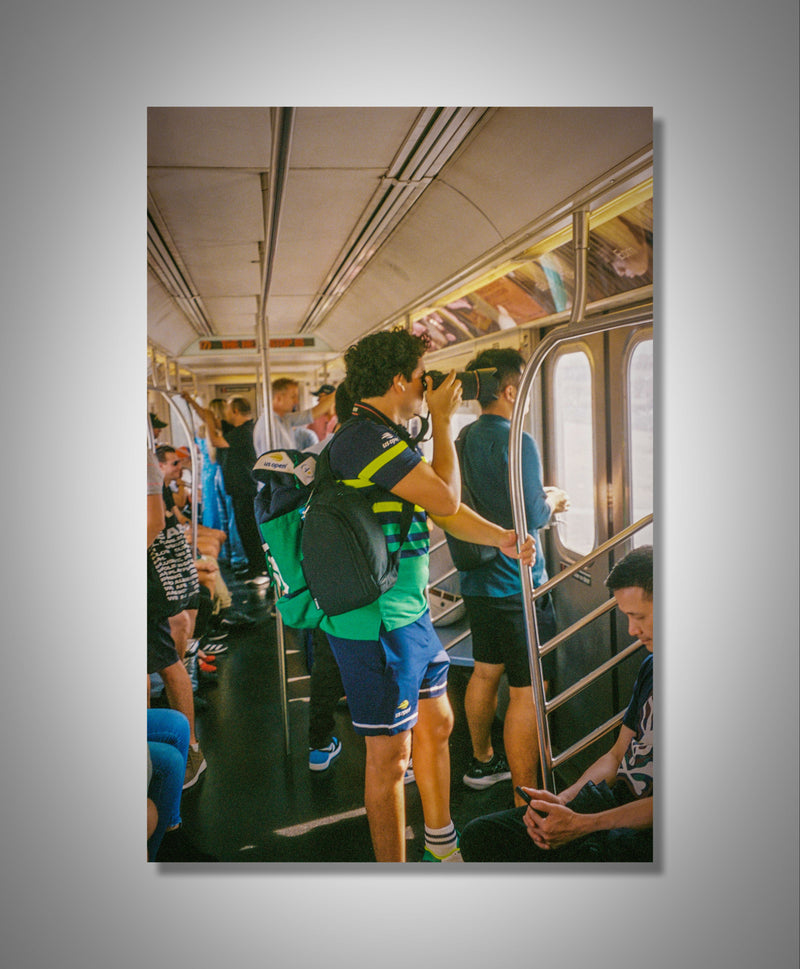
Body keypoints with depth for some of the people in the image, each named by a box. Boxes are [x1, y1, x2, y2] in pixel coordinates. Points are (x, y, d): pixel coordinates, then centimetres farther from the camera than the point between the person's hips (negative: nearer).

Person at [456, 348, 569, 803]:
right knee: (529, 691, -2)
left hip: (478, 579, 9)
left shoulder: (464, 439, 8)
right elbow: (531, 517, -20)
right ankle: (527, 803, 5)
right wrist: (551, 501, 0)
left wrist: (539, 499, 16)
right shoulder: (516, 442, -18)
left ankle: (482, 761, 39)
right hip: (517, 584, -9)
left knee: (486, 671, 22)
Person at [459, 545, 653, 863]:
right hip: (614, 800, 8)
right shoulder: (650, 666, 14)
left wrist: (580, 825, -18)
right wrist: (562, 801, 0)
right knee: (479, 836, -5)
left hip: (648, 831, -7)